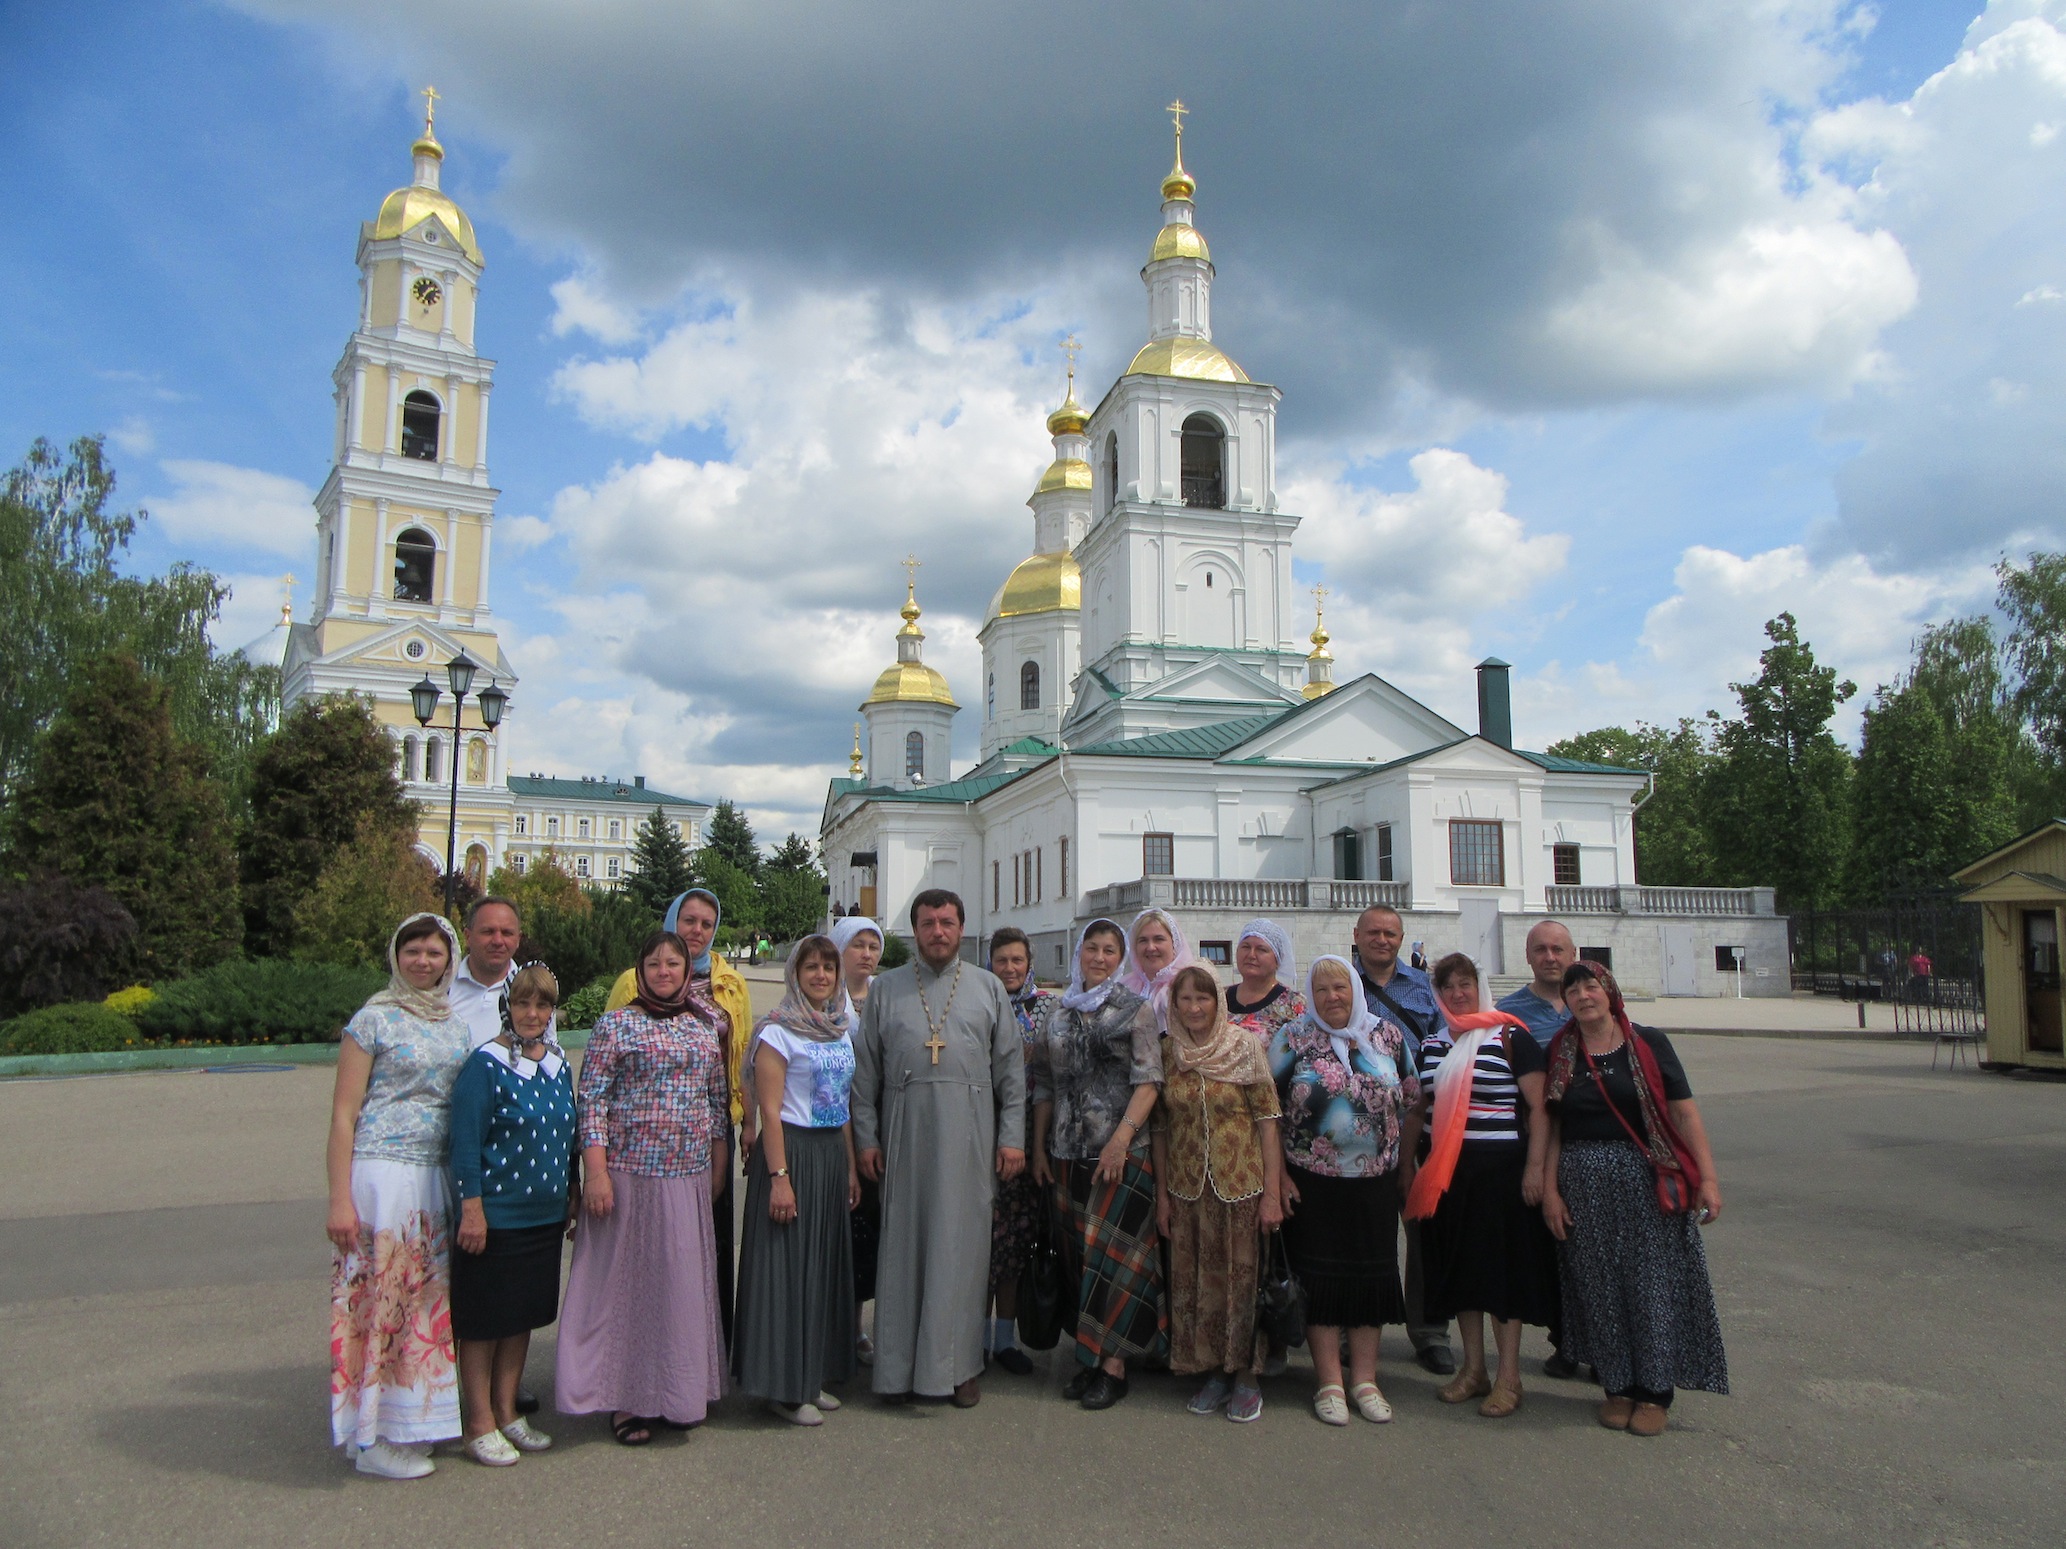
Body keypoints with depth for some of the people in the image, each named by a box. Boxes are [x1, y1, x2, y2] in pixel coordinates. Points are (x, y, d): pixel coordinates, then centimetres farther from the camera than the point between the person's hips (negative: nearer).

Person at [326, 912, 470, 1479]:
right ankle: (373, 1439, 10)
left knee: (426, 1299, 9)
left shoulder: (456, 1025, 13)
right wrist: (340, 1199, -14)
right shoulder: (374, 1019, -5)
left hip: (436, 1177, 6)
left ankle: (409, 1424, 21)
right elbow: (343, 1114, -8)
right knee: (379, 1294, -2)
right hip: (381, 1172, -6)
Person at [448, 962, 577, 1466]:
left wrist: (572, 1194, 17)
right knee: (483, 1319, 5)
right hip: (495, 1215, -7)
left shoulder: (558, 1064, 8)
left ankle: (506, 1411, 28)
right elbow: (466, 1143, -15)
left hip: (545, 1215, 7)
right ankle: (480, 1423, 17)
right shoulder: (485, 1064, -13)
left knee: (525, 1313, 15)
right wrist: (472, 1208, -18)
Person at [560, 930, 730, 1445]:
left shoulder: (707, 1027, 10)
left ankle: (677, 1392, 23)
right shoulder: (616, 1024, -3)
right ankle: (627, 1399, 15)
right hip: (630, 1171, -4)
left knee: (685, 1281, 8)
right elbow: (592, 1101, -7)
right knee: (627, 1279, 2)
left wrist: (718, 1167, 14)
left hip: (690, 1175, 4)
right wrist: (596, 1172, -14)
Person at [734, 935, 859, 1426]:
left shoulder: (841, 1030, 12)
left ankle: (815, 1376, 22)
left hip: (832, 1153, 7)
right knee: (787, 1266, -1)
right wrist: (779, 1177, -19)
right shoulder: (777, 1031, -9)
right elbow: (769, 1109, -14)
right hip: (792, 1150, -7)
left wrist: (851, 1166, 14)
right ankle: (784, 1387, 9)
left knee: (828, 1264, 11)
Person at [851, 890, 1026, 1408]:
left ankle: (958, 1365, 12)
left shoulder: (989, 988, 9)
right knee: (903, 1243, 3)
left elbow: (1010, 1068, 7)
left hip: (969, 1132, 0)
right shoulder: (886, 988, 9)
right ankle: (900, 1366, 12)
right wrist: (866, 1138, 1)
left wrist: (1012, 1137, 1)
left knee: (963, 1243, 2)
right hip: (904, 1131, 0)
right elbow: (866, 1070, 8)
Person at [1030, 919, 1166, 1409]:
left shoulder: (1137, 1009, -1)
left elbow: (1148, 1082, -8)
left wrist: (1121, 1139, -17)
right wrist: (1038, 1146, 9)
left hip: (1122, 1153, -4)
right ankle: (1088, 1360, 18)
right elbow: (1044, 1083, 14)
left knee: (1113, 1253, -4)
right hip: (1068, 1153, 4)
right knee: (1081, 1254, 9)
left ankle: (1113, 1366, 3)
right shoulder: (1057, 1009, 11)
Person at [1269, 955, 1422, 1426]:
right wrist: (1278, 1175, -7)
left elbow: (1411, 1103, 10)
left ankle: (1365, 1379, 20)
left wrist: (1406, 1164, 7)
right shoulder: (1291, 1038, -4)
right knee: (1321, 1277, 2)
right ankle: (1330, 1383, 12)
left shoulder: (1388, 1036, 3)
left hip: (1377, 1180, 2)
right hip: (1311, 1182, -2)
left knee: (1371, 1275, 7)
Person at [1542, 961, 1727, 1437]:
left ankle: (1653, 1391, 13)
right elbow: (1552, 1126, 6)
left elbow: (1684, 1113, -4)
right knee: (1599, 1287, 6)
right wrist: (1549, 1189, 0)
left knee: (1653, 1282, 1)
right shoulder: (1560, 1053, 5)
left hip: (1646, 1182, -2)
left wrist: (1707, 1177, -10)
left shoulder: (1648, 1044, -1)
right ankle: (1617, 1385, 19)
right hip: (1583, 1187, 2)